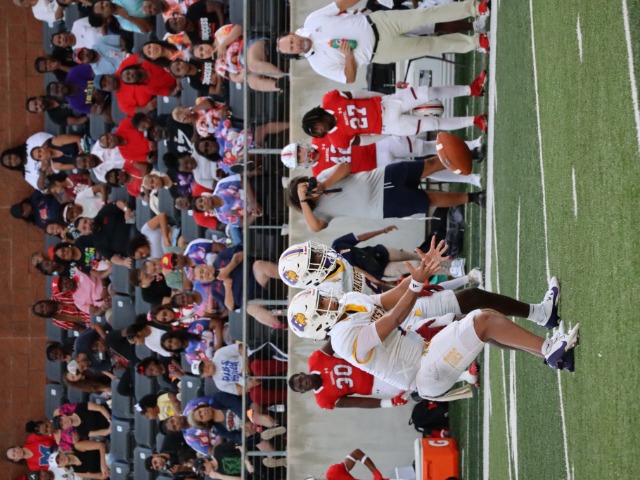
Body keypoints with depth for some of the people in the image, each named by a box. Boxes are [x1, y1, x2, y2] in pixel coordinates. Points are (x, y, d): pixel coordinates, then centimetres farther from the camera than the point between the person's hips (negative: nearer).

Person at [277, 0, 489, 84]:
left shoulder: (312, 21, -7)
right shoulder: (319, 63, -10)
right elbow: (349, 79, -8)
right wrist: (348, 55, -24)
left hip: (375, 23, 1)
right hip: (379, 52, -1)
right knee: (429, 46, -3)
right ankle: (473, 42, 11)